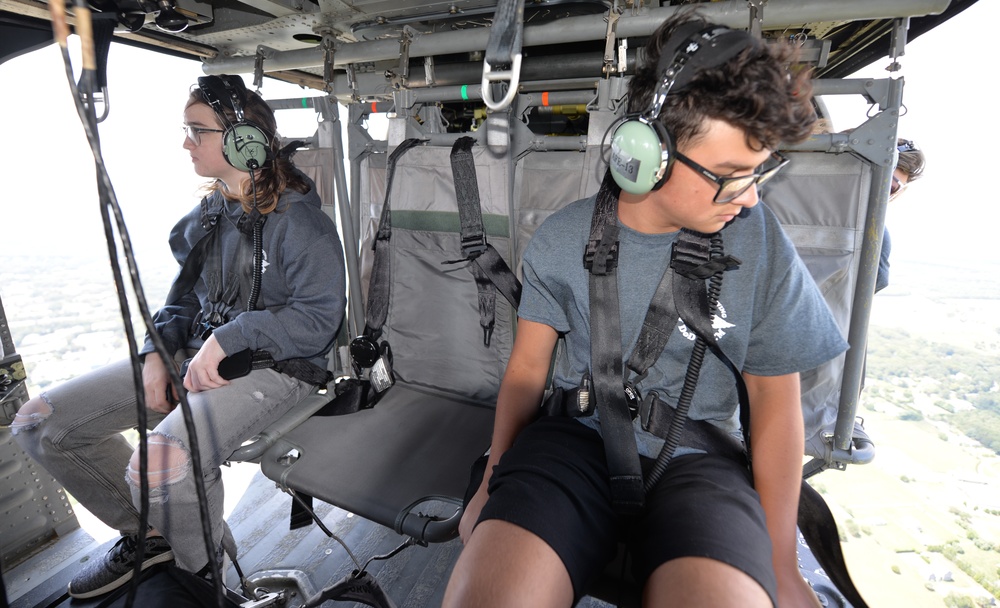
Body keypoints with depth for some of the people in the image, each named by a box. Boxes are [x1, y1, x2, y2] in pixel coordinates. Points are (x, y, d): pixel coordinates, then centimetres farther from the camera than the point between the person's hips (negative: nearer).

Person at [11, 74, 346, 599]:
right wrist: (157, 351, 2)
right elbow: (184, 294, 19)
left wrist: (228, 339, -21)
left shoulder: (299, 220, -14)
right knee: (39, 423, 4)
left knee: (162, 467, -31)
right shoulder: (208, 214, 12)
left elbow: (318, 318, -19)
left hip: (273, 366, -8)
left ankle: (201, 571, 5)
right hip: (197, 353, 9)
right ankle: (147, 533, 21)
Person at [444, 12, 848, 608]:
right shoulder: (560, 241, -4)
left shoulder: (762, 243, -5)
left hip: (695, 456, 1)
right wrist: (494, 482, 3)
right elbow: (528, 367, 5)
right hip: (576, 436, 0)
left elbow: (776, 402, 2)